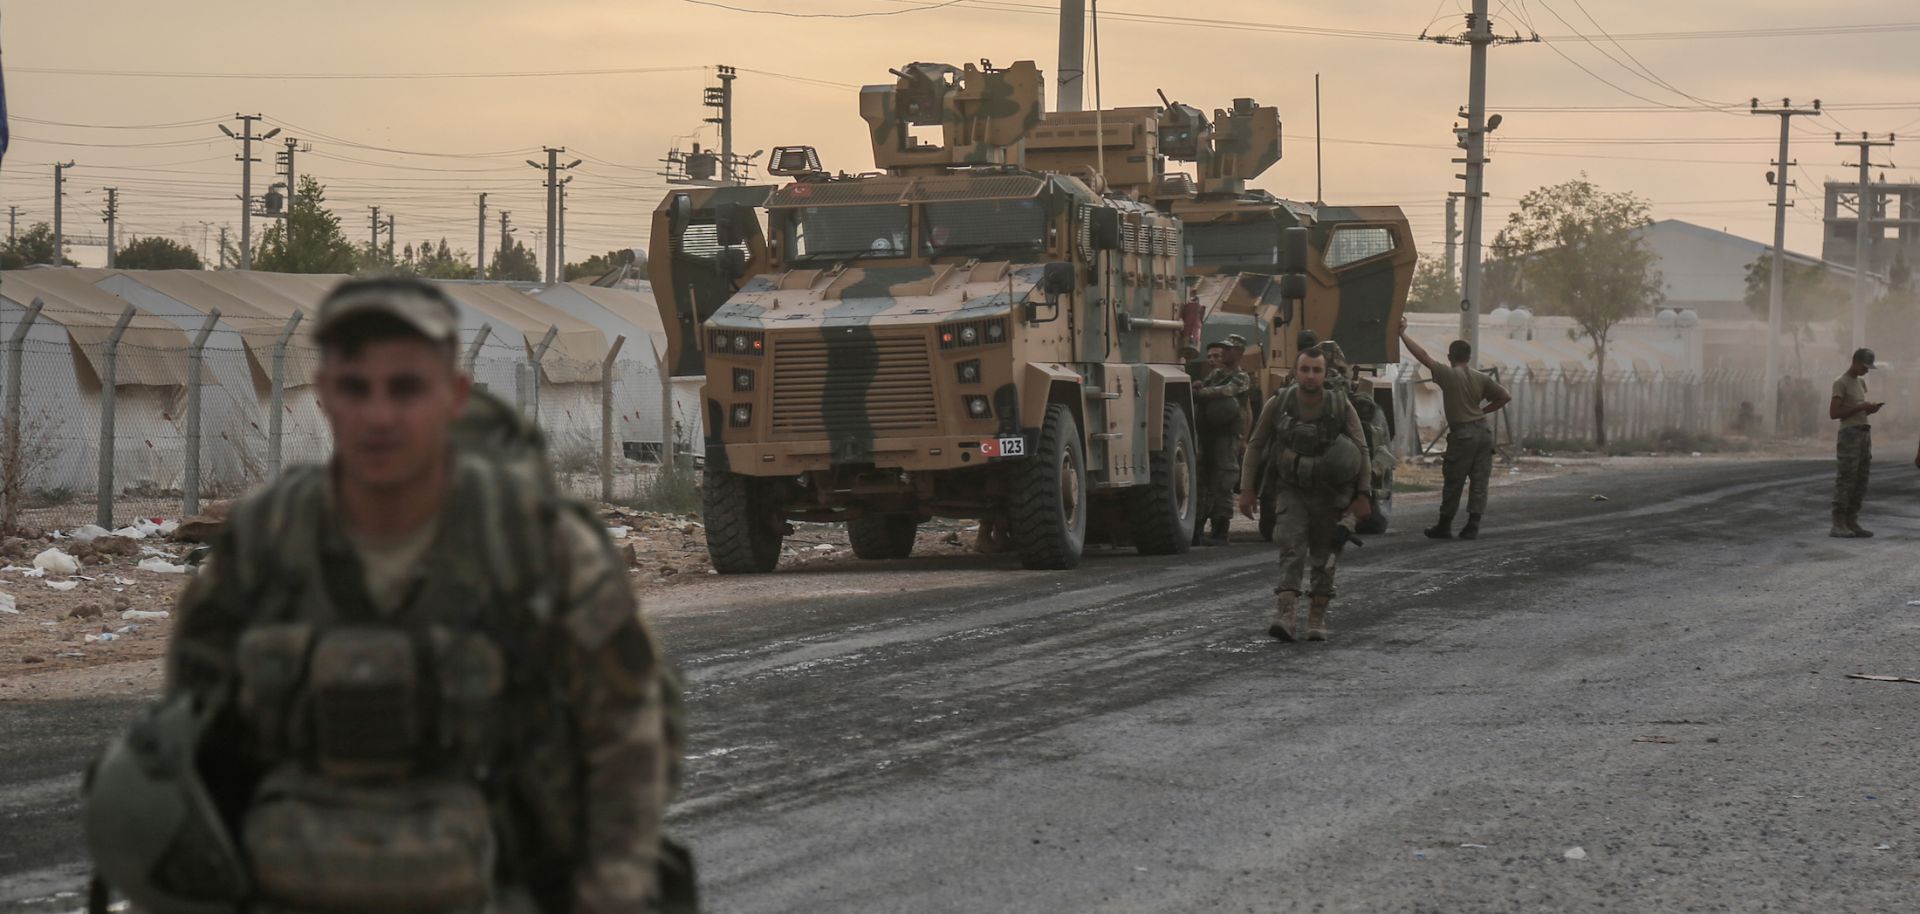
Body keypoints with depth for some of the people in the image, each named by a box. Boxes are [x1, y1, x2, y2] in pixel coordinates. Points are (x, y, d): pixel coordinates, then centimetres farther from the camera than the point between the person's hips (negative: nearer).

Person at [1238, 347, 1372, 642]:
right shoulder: (1279, 404, -9)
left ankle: (1318, 617, 19)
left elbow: (1361, 451, -5)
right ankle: (1285, 614, -28)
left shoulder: (1341, 407, -11)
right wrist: (1247, 489, -2)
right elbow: (1255, 446, 1)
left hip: (1329, 493, 1)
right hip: (1291, 489, -1)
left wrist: (1362, 495, -9)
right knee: (1292, 546, -18)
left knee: (1324, 555, 7)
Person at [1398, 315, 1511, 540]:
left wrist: (1403, 334, -4)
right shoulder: (1481, 378, 5)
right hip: (1484, 430, 5)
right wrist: (1484, 410, 14)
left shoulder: (1448, 375, -8)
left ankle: (1444, 525, 12)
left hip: (1462, 433, -5)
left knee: (1453, 481, 4)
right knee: (1479, 479, 5)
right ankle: (1472, 526, 4)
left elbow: (1422, 355, -10)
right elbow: (1505, 397, 6)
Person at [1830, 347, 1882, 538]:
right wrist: (1860, 408, -15)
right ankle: (1838, 525, -9)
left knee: (1861, 479, 4)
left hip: (1865, 433, 8)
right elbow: (1834, 413, -12)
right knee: (1846, 479, -9)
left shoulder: (1861, 382, 19)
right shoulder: (1841, 383, -6)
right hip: (1850, 433, -8)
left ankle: (1852, 522, 6)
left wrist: (1870, 409, 6)